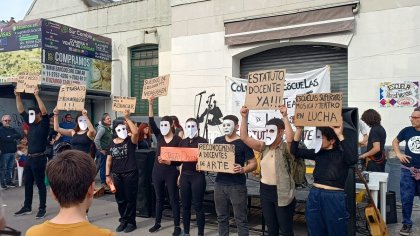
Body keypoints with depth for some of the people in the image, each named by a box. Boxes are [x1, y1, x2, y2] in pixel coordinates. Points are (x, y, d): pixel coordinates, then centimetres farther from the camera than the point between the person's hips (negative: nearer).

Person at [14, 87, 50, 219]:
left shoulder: (44, 125, -8)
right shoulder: (31, 123, 12)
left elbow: (44, 112, -24)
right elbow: (21, 111, 16)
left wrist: (36, 96, -26)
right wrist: (17, 96, 10)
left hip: (39, 159, -8)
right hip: (29, 158, 8)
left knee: (40, 184, 0)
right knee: (27, 183, 14)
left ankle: (42, 209, 8)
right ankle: (27, 207, 26)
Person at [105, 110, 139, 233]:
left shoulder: (130, 140, -5)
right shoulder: (112, 143, 7)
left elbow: (135, 132, -28)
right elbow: (109, 159, 10)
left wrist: (127, 118, -25)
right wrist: (107, 175, 7)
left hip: (130, 173, -4)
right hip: (116, 174, 4)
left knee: (130, 199, 3)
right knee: (120, 199, 12)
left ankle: (131, 222, 16)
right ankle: (123, 220, 27)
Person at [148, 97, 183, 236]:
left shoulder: (178, 140, -8)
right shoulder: (159, 136, 4)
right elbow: (151, 123, -7)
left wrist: (168, 161, -25)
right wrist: (151, 105, -14)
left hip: (171, 173, -4)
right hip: (157, 172, 4)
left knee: (174, 199, 3)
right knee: (159, 198, 16)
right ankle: (157, 223, 29)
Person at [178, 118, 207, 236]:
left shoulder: (203, 141, -4)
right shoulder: (183, 142, 11)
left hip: (198, 175, -5)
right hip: (184, 175, 5)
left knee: (197, 206, 0)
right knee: (185, 205, 10)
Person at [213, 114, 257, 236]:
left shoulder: (243, 143, -7)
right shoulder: (217, 140, 9)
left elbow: (253, 164, -7)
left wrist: (243, 170, -26)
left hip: (237, 185, -5)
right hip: (219, 183, 5)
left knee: (240, 218, 1)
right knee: (221, 216, 14)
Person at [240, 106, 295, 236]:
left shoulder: (285, 148, -11)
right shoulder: (264, 147, 3)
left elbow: (290, 138, -34)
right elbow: (244, 137, -2)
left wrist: (284, 117, -37)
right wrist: (244, 117, -11)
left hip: (282, 192, -5)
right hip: (265, 190, 5)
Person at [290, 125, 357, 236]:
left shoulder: (342, 154, -8)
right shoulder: (318, 153, 7)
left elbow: (353, 159, -30)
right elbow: (295, 151, 7)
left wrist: (340, 136, -28)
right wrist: (299, 129, -3)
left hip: (335, 198, -5)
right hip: (314, 196, 5)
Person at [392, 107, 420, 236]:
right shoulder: (407, 130, -2)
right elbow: (395, 141, 16)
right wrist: (399, 154, 0)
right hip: (407, 171, 2)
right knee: (406, 199, 5)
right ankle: (406, 223, 17)